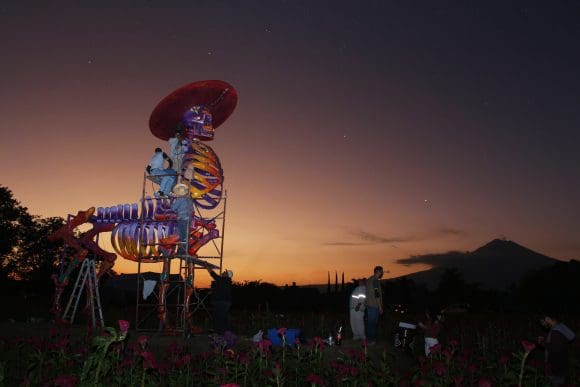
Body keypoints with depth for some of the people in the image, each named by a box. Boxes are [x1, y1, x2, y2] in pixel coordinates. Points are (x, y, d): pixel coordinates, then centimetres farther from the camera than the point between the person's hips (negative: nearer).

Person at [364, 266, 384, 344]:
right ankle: (371, 340, 1)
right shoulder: (376, 280, -16)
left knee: (369, 322, 15)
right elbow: (377, 294, -19)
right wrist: (380, 307, -15)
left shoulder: (369, 279, 14)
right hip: (374, 305, -9)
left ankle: (369, 338, 22)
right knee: (373, 323, -3)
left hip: (368, 304, 9)